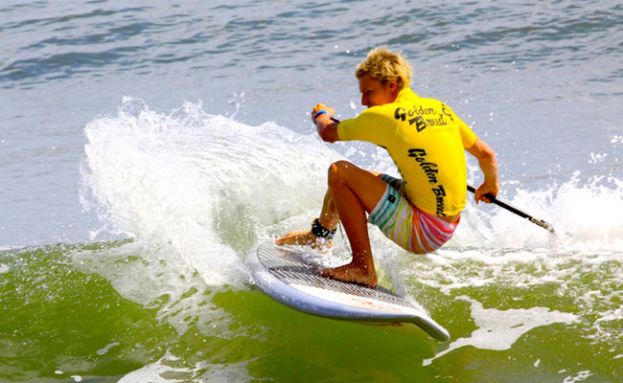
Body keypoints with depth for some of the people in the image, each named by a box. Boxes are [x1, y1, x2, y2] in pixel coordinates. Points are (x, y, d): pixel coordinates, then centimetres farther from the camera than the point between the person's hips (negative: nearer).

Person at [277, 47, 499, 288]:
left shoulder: (385, 115, -15)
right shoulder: (440, 109, 5)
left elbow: (328, 133, 0)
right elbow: (486, 154, 14)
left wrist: (321, 115, 25)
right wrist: (490, 185, 37)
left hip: (423, 232, -9)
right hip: (448, 227, 9)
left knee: (340, 172, -9)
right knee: (353, 178, 24)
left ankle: (363, 268, -7)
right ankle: (320, 234, 53)